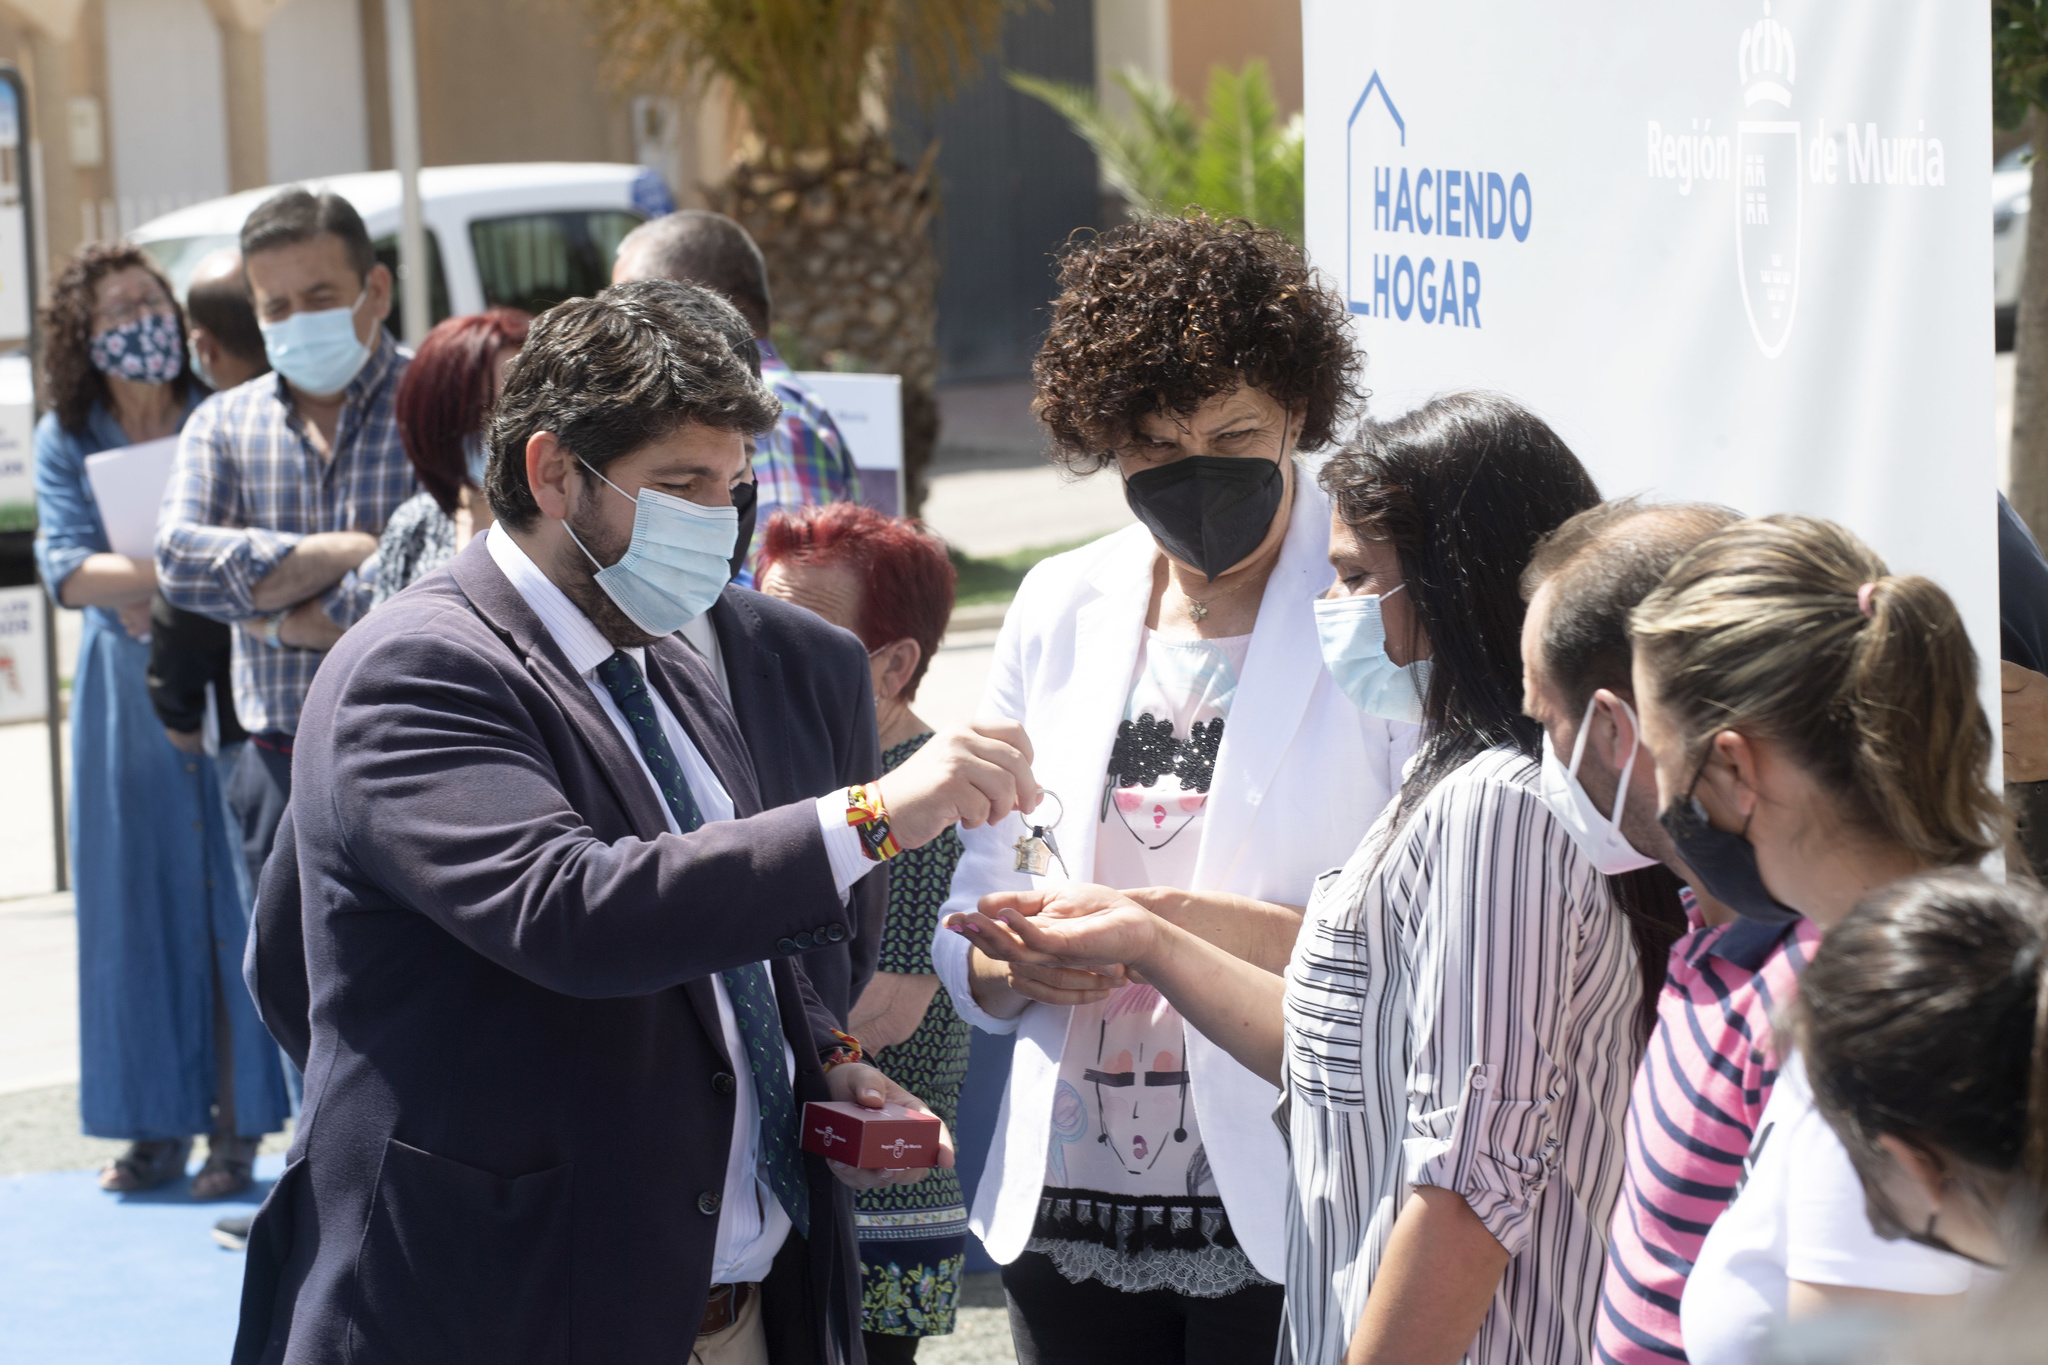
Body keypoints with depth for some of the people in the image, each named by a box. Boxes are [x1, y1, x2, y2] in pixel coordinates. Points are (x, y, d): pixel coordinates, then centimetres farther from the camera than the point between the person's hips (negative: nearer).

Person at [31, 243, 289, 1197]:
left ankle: (236, 1128, 1)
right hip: (126, 694, 2)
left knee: (231, 898, -4)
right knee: (140, 902, 5)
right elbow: (67, 572, -9)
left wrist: (166, 594, -17)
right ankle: (158, 1127, 12)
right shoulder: (66, 440, 3)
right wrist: (181, 570, -24)